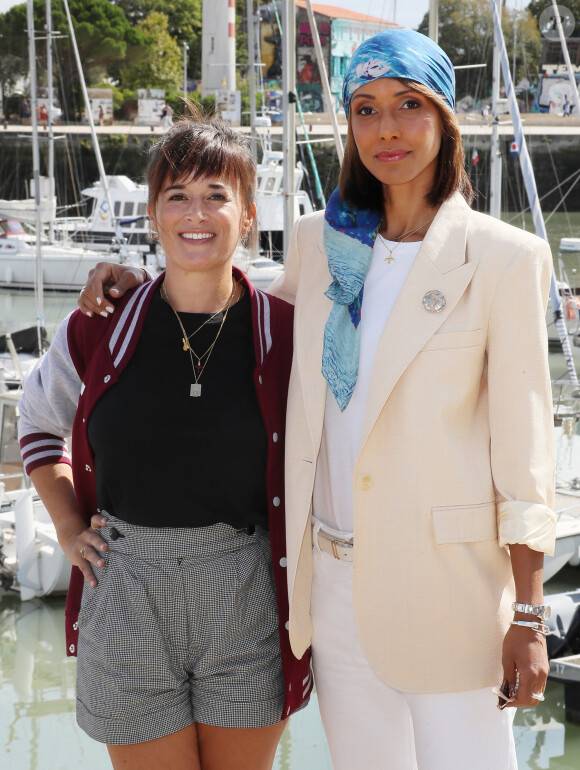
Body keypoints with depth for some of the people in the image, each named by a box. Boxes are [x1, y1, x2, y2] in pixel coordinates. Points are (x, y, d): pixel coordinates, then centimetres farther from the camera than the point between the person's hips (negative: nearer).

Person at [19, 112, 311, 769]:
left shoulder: (283, 334, -3)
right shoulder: (100, 330, -1)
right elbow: (38, 421, 18)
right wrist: (70, 529, 9)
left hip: (247, 597, 0)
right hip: (129, 597, 0)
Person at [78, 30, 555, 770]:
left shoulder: (501, 258, -8)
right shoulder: (320, 242, 5)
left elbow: (522, 439, -7)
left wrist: (527, 616, -8)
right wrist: (142, 284, 10)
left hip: (446, 580, -4)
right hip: (334, 577, 5)